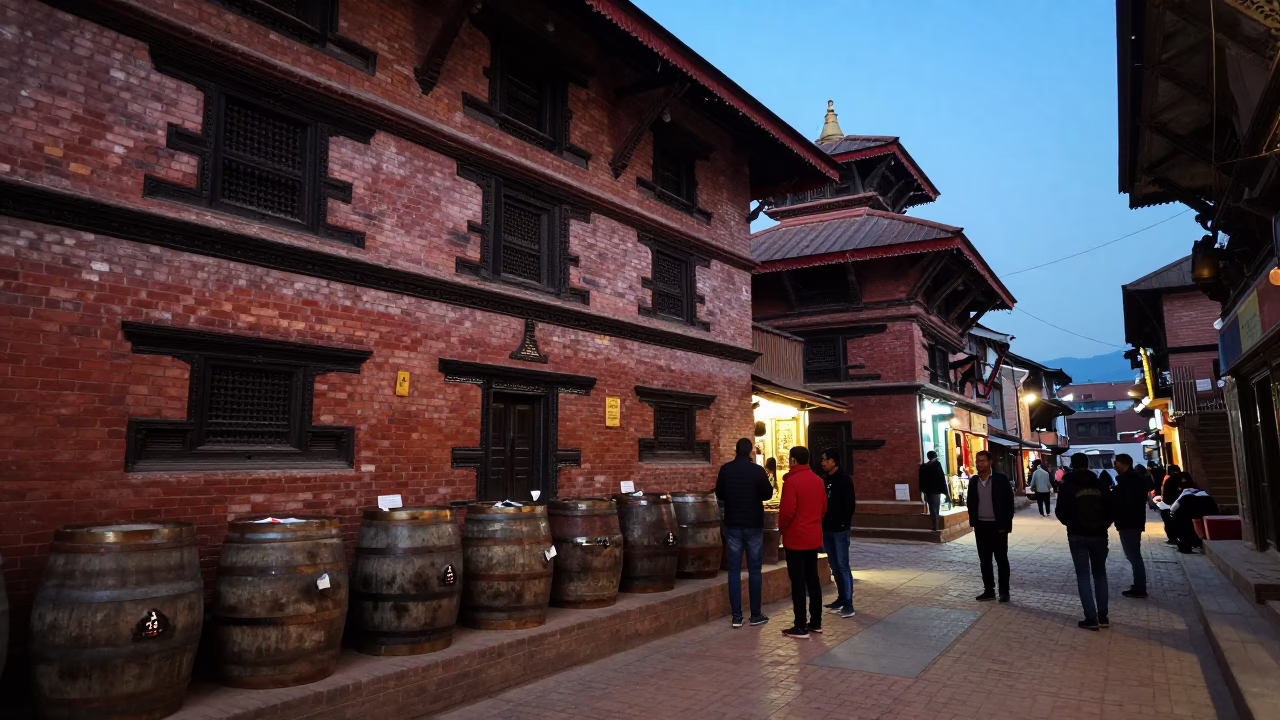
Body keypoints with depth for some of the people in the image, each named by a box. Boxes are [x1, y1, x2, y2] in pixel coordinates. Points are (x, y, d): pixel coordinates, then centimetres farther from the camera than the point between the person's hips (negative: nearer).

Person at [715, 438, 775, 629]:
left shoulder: (725, 469, -3)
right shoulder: (757, 470, -10)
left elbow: (719, 495, 7)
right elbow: (768, 494, 1)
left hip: (732, 525, 2)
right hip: (754, 525, -2)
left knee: (734, 570, 5)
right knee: (754, 570, 7)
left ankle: (737, 616, 4)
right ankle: (755, 614, 11)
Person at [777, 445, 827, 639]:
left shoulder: (791, 481, -17)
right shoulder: (818, 481, 6)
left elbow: (787, 510, -19)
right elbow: (823, 508, 11)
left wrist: (782, 527, -2)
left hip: (795, 538, -7)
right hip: (814, 537, 7)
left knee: (798, 582, -3)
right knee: (812, 579, 15)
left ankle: (800, 627, 0)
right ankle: (816, 622, 21)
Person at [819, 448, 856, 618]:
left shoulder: (844, 479, -9)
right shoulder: (826, 480, 12)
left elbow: (850, 504, -15)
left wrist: (844, 523, -18)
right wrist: (822, 522, 7)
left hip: (839, 529, -7)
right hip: (827, 529, 7)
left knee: (843, 565, -7)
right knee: (834, 566, 12)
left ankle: (848, 604, -5)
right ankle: (841, 598, 22)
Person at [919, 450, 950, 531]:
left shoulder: (923, 467, 5)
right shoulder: (937, 464, -7)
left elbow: (922, 480, 7)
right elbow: (942, 478, -9)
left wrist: (924, 491, 13)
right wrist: (945, 491, -5)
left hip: (928, 491, 4)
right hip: (936, 490, -4)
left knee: (932, 509, 11)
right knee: (936, 509, 3)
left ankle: (935, 527, 12)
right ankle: (936, 527, 2)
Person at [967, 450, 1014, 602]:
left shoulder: (1001, 479, -9)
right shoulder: (973, 481, 5)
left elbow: (1009, 503, -8)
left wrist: (1006, 525, -12)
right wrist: (973, 522, 5)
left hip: (998, 526, -5)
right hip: (981, 526, 5)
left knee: (1001, 560, 4)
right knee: (984, 560, 10)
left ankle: (1004, 591, 15)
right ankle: (989, 590, 19)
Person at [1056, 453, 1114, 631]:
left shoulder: (1068, 486, -8)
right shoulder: (1101, 485, -1)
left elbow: (1061, 513, -6)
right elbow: (1110, 510, 2)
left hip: (1077, 536, -2)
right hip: (1099, 535, 3)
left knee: (1083, 576, 3)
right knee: (1100, 574, 15)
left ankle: (1091, 618, 0)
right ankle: (1103, 617, 15)